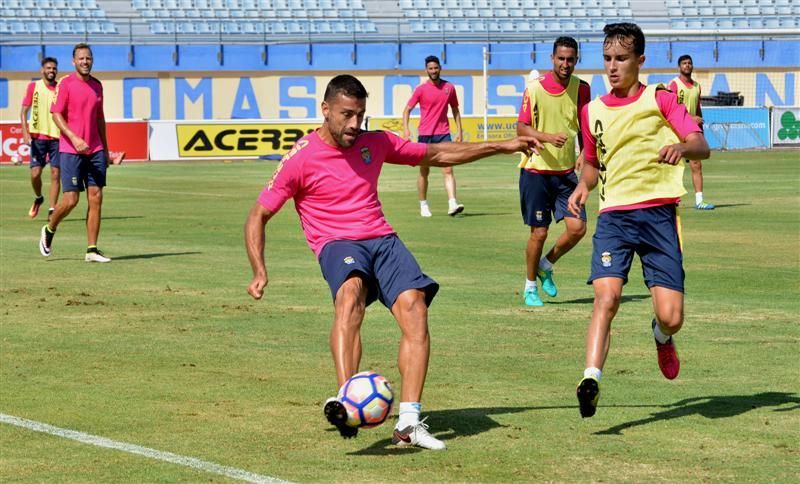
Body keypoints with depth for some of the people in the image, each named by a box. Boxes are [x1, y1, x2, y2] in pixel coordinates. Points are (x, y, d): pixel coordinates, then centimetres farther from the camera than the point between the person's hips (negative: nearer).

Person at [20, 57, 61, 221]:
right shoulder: (33, 87, 3)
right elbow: (23, 111, 4)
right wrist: (26, 133, -8)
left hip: (57, 137, 0)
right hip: (38, 136, 0)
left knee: (56, 174, -5)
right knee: (35, 173, -4)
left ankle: (52, 210, 0)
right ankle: (38, 198, 25)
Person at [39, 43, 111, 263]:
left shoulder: (97, 85, 12)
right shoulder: (65, 84, -6)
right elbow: (56, 115, -10)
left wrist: (105, 149, 18)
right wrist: (74, 138, -23)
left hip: (95, 150, 5)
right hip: (70, 151, -5)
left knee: (96, 198, -1)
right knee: (71, 199, -7)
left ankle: (92, 250, 1)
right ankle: (49, 230, 22)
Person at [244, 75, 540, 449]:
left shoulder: (375, 143, 11)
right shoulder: (300, 158, -2)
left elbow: (437, 154, 22)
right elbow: (258, 216, 2)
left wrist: (503, 147, 19)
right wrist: (259, 272, -12)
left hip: (382, 239, 5)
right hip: (337, 244, -5)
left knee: (414, 306, -22)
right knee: (350, 293, -38)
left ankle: (408, 423, -24)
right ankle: (346, 402, -55)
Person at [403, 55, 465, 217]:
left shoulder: (449, 88, 6)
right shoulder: (421, 89, -1)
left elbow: (455, 110, 16)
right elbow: (407, 110, 2)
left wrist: (459, 130, 9)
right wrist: (406, 129, -12)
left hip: (443, 133, 1)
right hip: (425, 134, -1)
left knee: (448, 170, -12)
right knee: (424, 172, 7)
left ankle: (452, 204, -22)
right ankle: (423, 206, 19)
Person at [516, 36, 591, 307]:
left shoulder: (581, 89, 2)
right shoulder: (535, 87, -8)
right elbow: (521, 128, -7)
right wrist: (548, 137, -24)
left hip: (566, 171, 3)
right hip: (536, 170, -3)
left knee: (577, 228, -7)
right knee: (539, 233, -1)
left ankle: (546, 266, 20)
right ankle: (530, 287, 19)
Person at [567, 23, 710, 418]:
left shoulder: (659, 99, 2)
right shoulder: (593, 111, 13)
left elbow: (701, 146, -8)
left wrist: (682, 148, -31)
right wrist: (583, 186, 6)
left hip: (658, 214, -2)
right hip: (613, 216, 2)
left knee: (670, 317, -7)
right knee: (606, 297, -22)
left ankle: (662, 337, 30)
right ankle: (591, 379, -31)